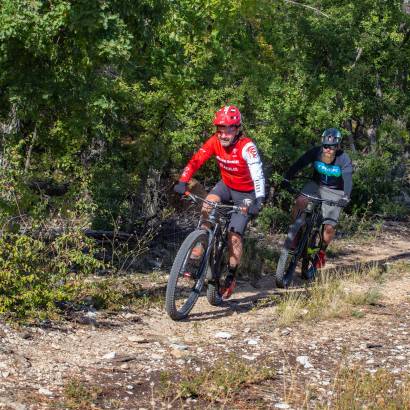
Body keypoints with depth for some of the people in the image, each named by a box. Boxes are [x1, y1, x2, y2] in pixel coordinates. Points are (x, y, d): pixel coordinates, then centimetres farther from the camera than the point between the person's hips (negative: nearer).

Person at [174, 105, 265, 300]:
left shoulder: (247, 147, -31)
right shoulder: (215, 141, -17)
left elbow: (258, 175, -39)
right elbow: (196, 161, -20)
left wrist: (258, 201, -51)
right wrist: (182, 182, -34)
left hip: (245, 192, -4)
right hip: (226, 185, 4)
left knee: (234, 235, -10)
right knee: (208, 204, -26)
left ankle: (231, 277, 8)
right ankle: (198, 252, -18)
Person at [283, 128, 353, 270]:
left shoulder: (343, 159, -22)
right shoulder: (315, 152, -17)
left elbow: (347, 179, -32)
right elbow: (299, 164, -26)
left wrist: (346, 197, -48)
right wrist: (286, 179, -40)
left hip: (334, 191, -2)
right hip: (316, 185, 2)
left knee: (329, 227, -12)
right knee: (300, 202, -29)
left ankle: (322, 251, 20)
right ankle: (295, 239, -15)